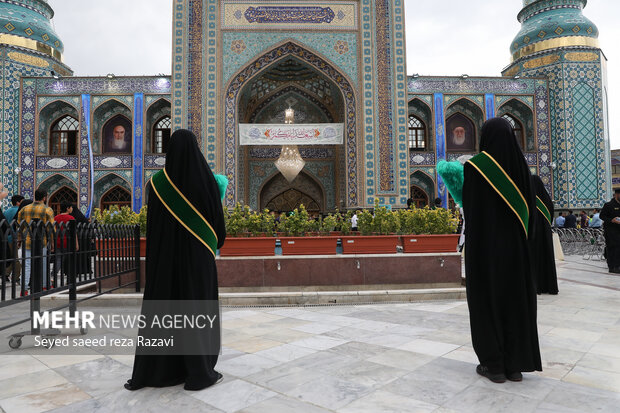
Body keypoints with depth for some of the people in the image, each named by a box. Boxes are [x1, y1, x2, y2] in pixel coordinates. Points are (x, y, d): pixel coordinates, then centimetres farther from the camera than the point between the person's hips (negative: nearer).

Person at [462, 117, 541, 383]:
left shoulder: (475, 166, -9)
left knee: (487, 299, 4)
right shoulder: (520, 165, 5)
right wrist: (523, 237, 17)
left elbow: (469, 207, -9)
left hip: (484, 243, -4)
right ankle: (516, 364, 16)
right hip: (515, 244, 5)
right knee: (515, 299, 10)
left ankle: (494, 365, 9)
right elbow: (529, 207, 7)